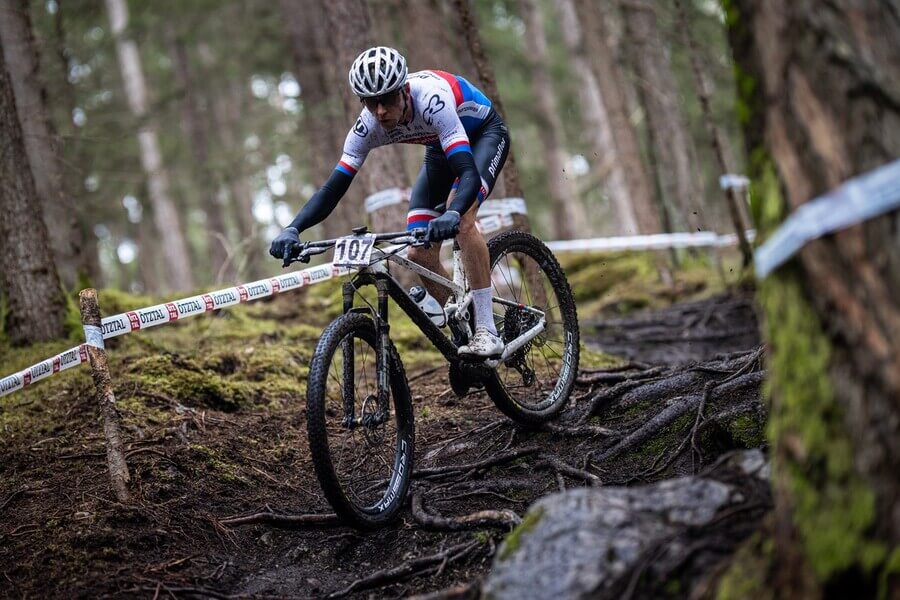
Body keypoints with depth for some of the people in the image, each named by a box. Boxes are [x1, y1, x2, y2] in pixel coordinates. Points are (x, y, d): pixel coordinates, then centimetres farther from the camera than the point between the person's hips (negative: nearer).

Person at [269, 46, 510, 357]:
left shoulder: (431, 100, -41)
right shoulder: (368, 127, -26)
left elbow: (469, 173, -49)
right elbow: (333, 188, -25)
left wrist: (451, 215, -69)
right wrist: (292, 230, -40)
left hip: (485, 132, -6)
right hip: (441, 147, 6)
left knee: (461, 218, -32)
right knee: (419, 254, -7)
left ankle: (488, 333, -26)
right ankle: (464, 333, 11)